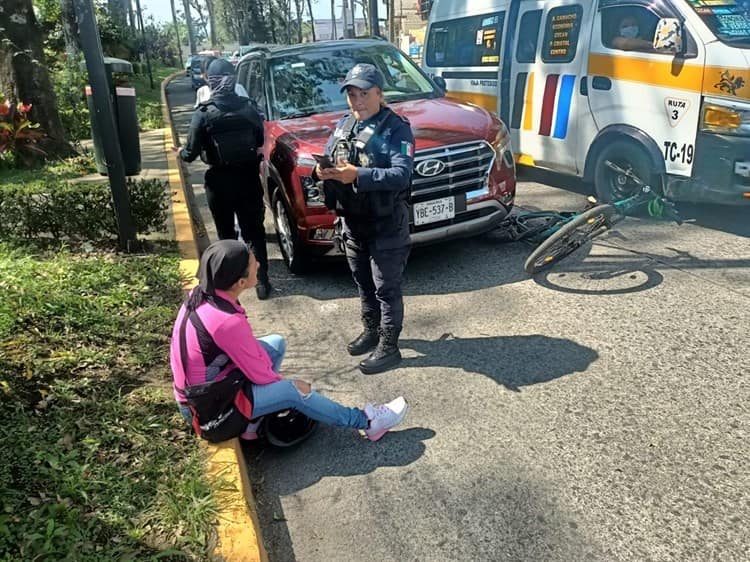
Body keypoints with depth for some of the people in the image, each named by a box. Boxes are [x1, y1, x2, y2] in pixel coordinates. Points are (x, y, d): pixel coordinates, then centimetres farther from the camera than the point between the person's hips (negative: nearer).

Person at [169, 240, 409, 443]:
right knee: (295, 390, -16)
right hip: (208, 409, -9)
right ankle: (366, 422, 0)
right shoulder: (227, 322, -32)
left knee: (276, 343, 8)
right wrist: (290, 386, -1)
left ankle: (253, 419, 7)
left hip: (194, 388, 9)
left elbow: (246, 345, 5)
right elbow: (261, 374, -20)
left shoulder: (202, 295, -6)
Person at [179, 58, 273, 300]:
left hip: (219, 182, -2)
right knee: (254, 231, 10)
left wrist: (182, 153, 14)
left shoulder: (204, 113, -12)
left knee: (226, 233, 14)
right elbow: (260, 140, 7)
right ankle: (262, 281, 8)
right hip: (248, 179, 2)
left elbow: (192, 152, -8)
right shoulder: (248, 107, -4)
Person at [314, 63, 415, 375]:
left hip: (386, 226, -7)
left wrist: (358, 176, -37)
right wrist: (321, 170, -16)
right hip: (351, 223, 7)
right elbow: (327, 158, 9)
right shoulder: (344, 125, 9)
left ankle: (389, 347, 17)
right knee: (363, 284, 21)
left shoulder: (396, 128, -13)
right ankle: (371, 331, 40)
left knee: (386, 289, 4)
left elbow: (402, 174, -26)